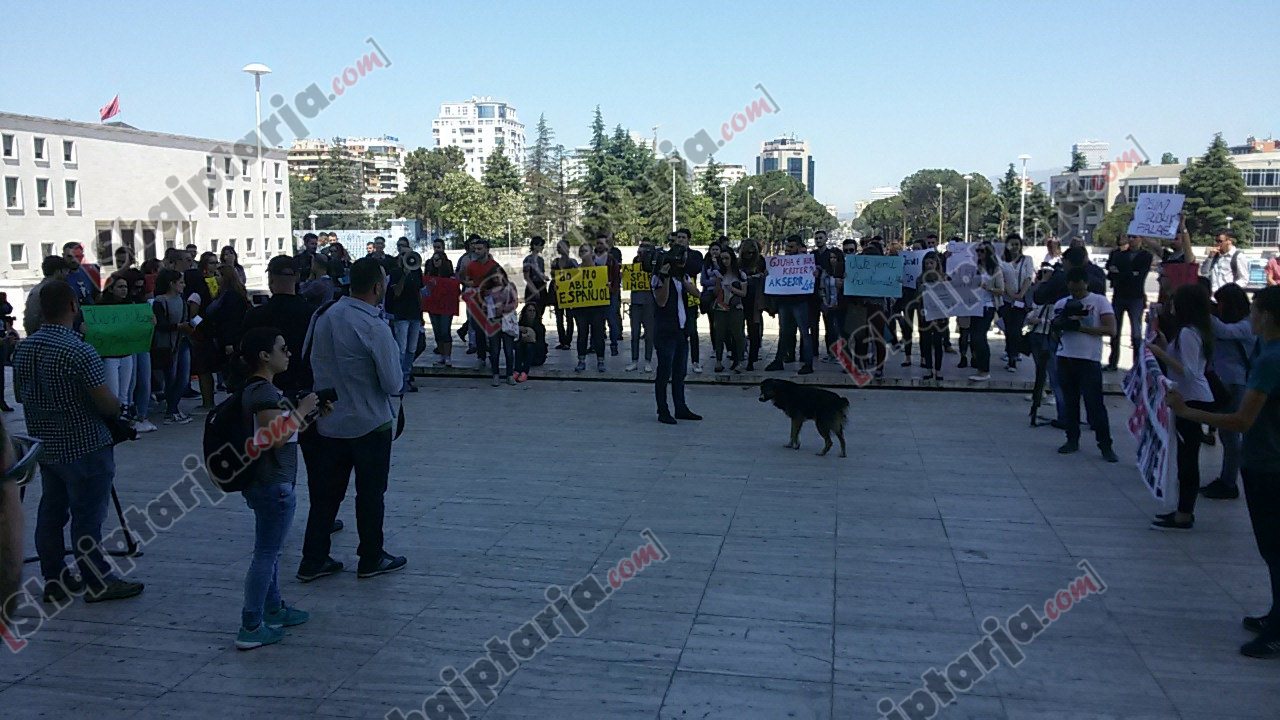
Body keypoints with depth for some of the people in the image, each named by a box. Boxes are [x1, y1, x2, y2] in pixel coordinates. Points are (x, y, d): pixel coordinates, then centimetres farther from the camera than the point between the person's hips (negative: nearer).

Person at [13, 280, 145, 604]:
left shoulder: (23, 349, 3)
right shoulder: (79, 351, -21)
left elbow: (20, 395, 16)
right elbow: (107, 404, -21)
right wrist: (118, 408, 0)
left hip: (45, 446, 8)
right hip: (84, 447, -8)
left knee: (51, 511, 14)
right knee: (87, 516, 0)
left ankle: (55, 581, 23)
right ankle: (98, 583, 10)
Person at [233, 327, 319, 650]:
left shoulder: (260, 388, 13)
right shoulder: (264, 392, -20)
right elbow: (276, 437, -27)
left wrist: (311, 414, 11)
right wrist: (301, 410, -17)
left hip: (265, 482, 11)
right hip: (274, 485, -11)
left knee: (269, 550, 21)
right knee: (266, 554, -3)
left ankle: (273, 609, 35)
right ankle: (251, 628, 3)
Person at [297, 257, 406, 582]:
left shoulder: (323, 316, -1)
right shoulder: (375, 328, -21)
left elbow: (307, 358, 12)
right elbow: (393, 385, -17)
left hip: (328, 423, 6)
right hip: (369, 424, -6)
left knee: (325, 493, 14)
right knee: (370, 493, 9)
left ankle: (313, 560, 20)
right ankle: (371, 559, 21)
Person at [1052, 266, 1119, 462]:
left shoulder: (1099, 301, -1)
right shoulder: (1061, 304, 10)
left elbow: (1110, 329, -9)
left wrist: (1080, 327, -15)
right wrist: (1061, 321, -9)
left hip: (1089, 360, -4)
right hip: (1065, 358, 4)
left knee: (1095, 403, -5)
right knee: (1069, 401, 10)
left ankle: (1105, 445, 2)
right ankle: (1072, 440, 21)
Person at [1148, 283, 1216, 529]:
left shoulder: (1187, 333, -16)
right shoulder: (1197, 331, 13)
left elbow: (1189, 372, -22)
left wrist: (1161, 354, -21)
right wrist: (1165, 346, 14)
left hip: (1193, 401, -10)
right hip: (1195, 399, 10)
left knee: (1187, 457, -6)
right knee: (1186, 456, 13)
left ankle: (1184, 516, -1)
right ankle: (1184, 509, 20)